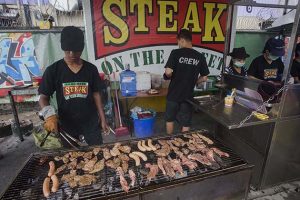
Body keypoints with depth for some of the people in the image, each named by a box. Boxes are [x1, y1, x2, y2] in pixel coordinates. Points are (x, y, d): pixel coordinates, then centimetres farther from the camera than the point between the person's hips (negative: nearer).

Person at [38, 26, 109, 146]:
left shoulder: (91, 69, -4)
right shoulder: (53, 70, -7)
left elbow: (96, 94, 1)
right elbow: (43, 97, -3)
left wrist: (103, 119, -1)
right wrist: (49, 115, -23)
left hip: (91, 122, 1)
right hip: (66, 123, 0)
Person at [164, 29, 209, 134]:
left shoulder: (176, 53, -11)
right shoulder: (200, 56, -2)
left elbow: (168, 72, -20)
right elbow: (204, 78, 1)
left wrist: (170, 76, 2)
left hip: (174, 93, -1)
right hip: (188, 95, 2)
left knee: (170, 119, 20)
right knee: (186, 123, 14)